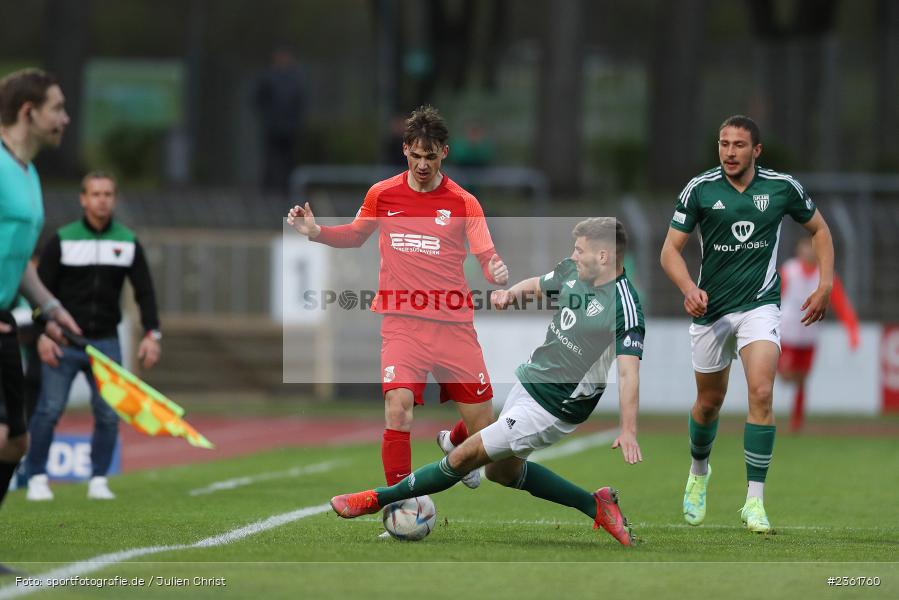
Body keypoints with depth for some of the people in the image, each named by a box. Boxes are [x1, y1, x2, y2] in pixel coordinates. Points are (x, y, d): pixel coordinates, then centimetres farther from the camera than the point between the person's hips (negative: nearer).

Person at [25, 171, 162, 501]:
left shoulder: (128, 242, 6)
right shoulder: (62, 241, -2)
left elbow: (144, 291, 9)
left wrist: (152, 333, -2)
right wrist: (42, 335, -12)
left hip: (106, 341, 3)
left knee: (109, 414, -3)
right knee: (49, 409, -8)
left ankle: (98, 480, 9)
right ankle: (37, 478, 3)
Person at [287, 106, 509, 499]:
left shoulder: (463, 203, -3)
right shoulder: (382, 194, 3)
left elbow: (488, 258, -5)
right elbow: (355, 236, 20)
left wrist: (497, 272, -29)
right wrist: (314, 232, 2)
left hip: (454, 325, 0)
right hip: (402, 324, 0)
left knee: (480, 425, 6)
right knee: (398, 407, -23)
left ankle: (453, 444, 44)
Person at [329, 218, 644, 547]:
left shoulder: (625, 307, -24)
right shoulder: (572, 271, 0)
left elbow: (629, 372, -30)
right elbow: (538, 284, 20)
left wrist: (628, 431, -39)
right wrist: (511, 292, -3)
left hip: (551, 408, -10)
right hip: (528, 381, 10)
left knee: (466, 455, -6)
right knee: (502, 470, 24)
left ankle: (379, 498, 9)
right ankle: (595, 505, 29)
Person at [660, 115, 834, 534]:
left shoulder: (782, 187, -5)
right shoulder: (699, 189, -7)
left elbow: (819, 229, 12)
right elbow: (671, 250, -5)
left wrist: (825, 285, 2)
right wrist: (689, 288, -23)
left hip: (760, 305, -1)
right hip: (711, 307, 1)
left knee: (761, 393, -20)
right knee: (710, 402, 13)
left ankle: (755, 501, -16)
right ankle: (699, 474, 44)